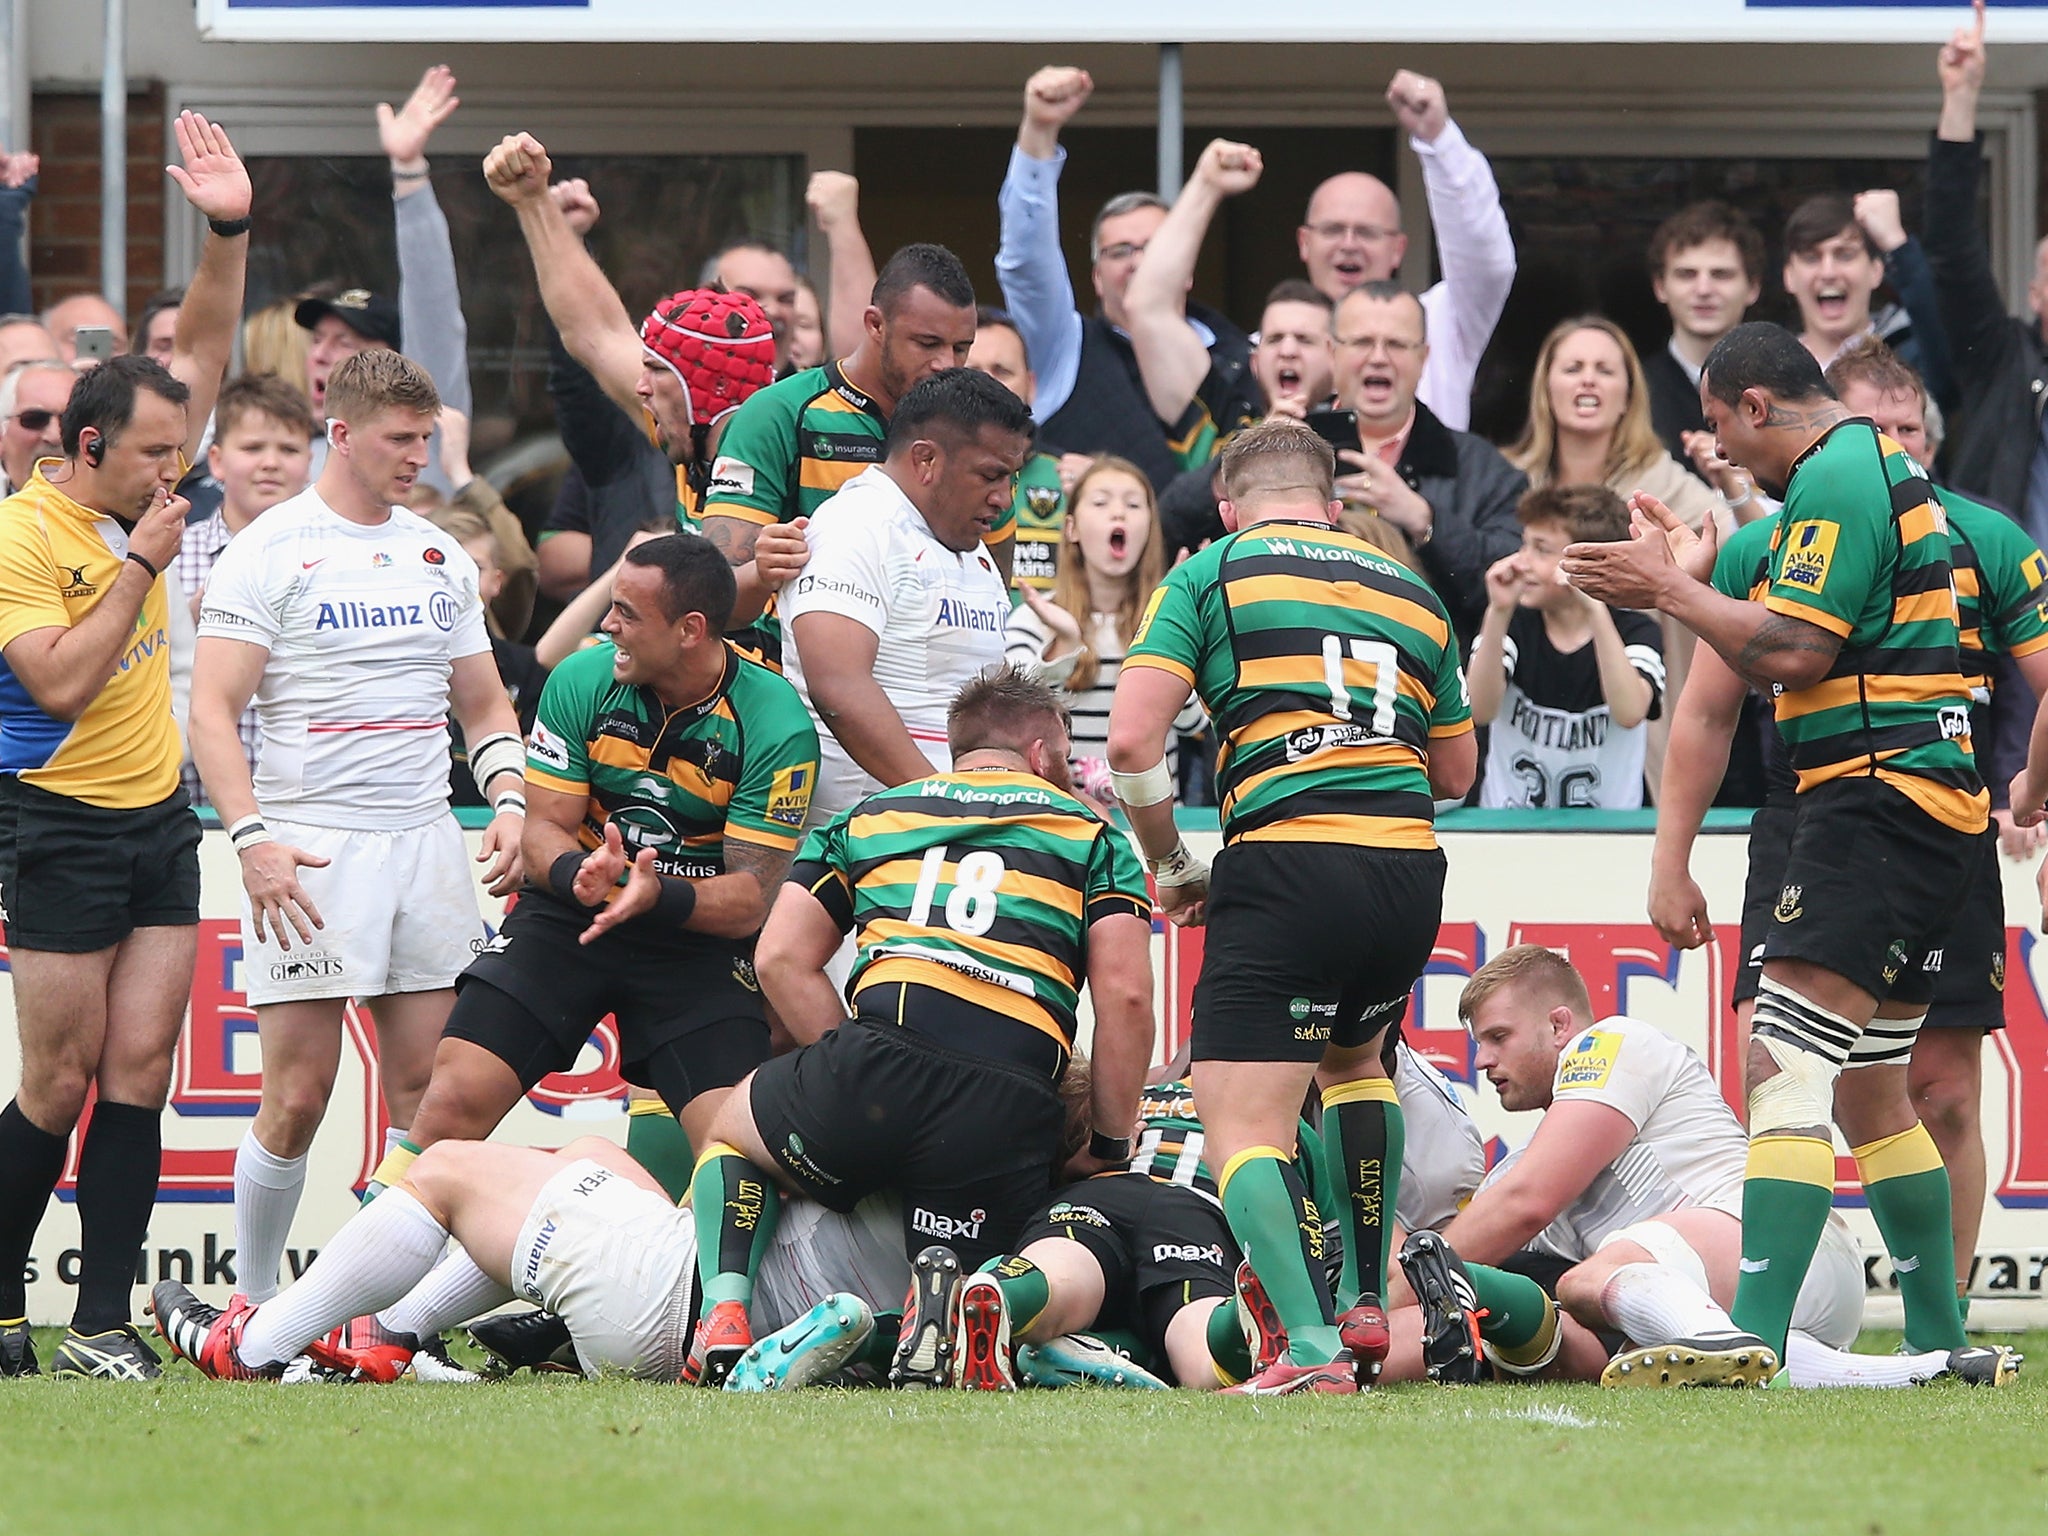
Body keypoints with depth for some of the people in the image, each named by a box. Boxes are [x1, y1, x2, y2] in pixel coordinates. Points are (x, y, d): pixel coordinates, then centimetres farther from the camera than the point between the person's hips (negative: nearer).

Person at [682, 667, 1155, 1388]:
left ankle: (723, 1316, 6)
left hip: (880, 1060, 1)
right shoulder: (1090, 831, 21)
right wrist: (1110, 1146, 14)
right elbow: (1125, 996, 8)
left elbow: (781, 958, 16)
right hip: (1013, 1106, -1)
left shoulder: (869, 815, 27)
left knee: (734, 1131, 31)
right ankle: (943, 1292, -22)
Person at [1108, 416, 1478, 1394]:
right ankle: (1365, 1301, 32)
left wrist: (1171, 867, 11)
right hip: (1411, 871, 5)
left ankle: (1313, 1348, -24)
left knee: (1242, 1127, -5)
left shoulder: (1212, 573, 8)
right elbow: (1455, 771, 28)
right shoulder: (1410, 593, 22)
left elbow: (1132, 739, -2)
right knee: (1352, 1056, 33)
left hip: (1287, 861, -5)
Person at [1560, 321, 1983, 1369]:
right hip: (1931, 809, 11)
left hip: (1878, 801, -11)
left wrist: (1672, 590, -8)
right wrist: (1694, 578, 22)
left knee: (1785, 1065, -19)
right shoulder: (1883, 468, 21)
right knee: (1866, 1090, 17)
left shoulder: (1834, 478, -10)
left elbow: (1792, 654, -19)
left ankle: (1755, 1339, -29)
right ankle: (1938, 1341, 20)